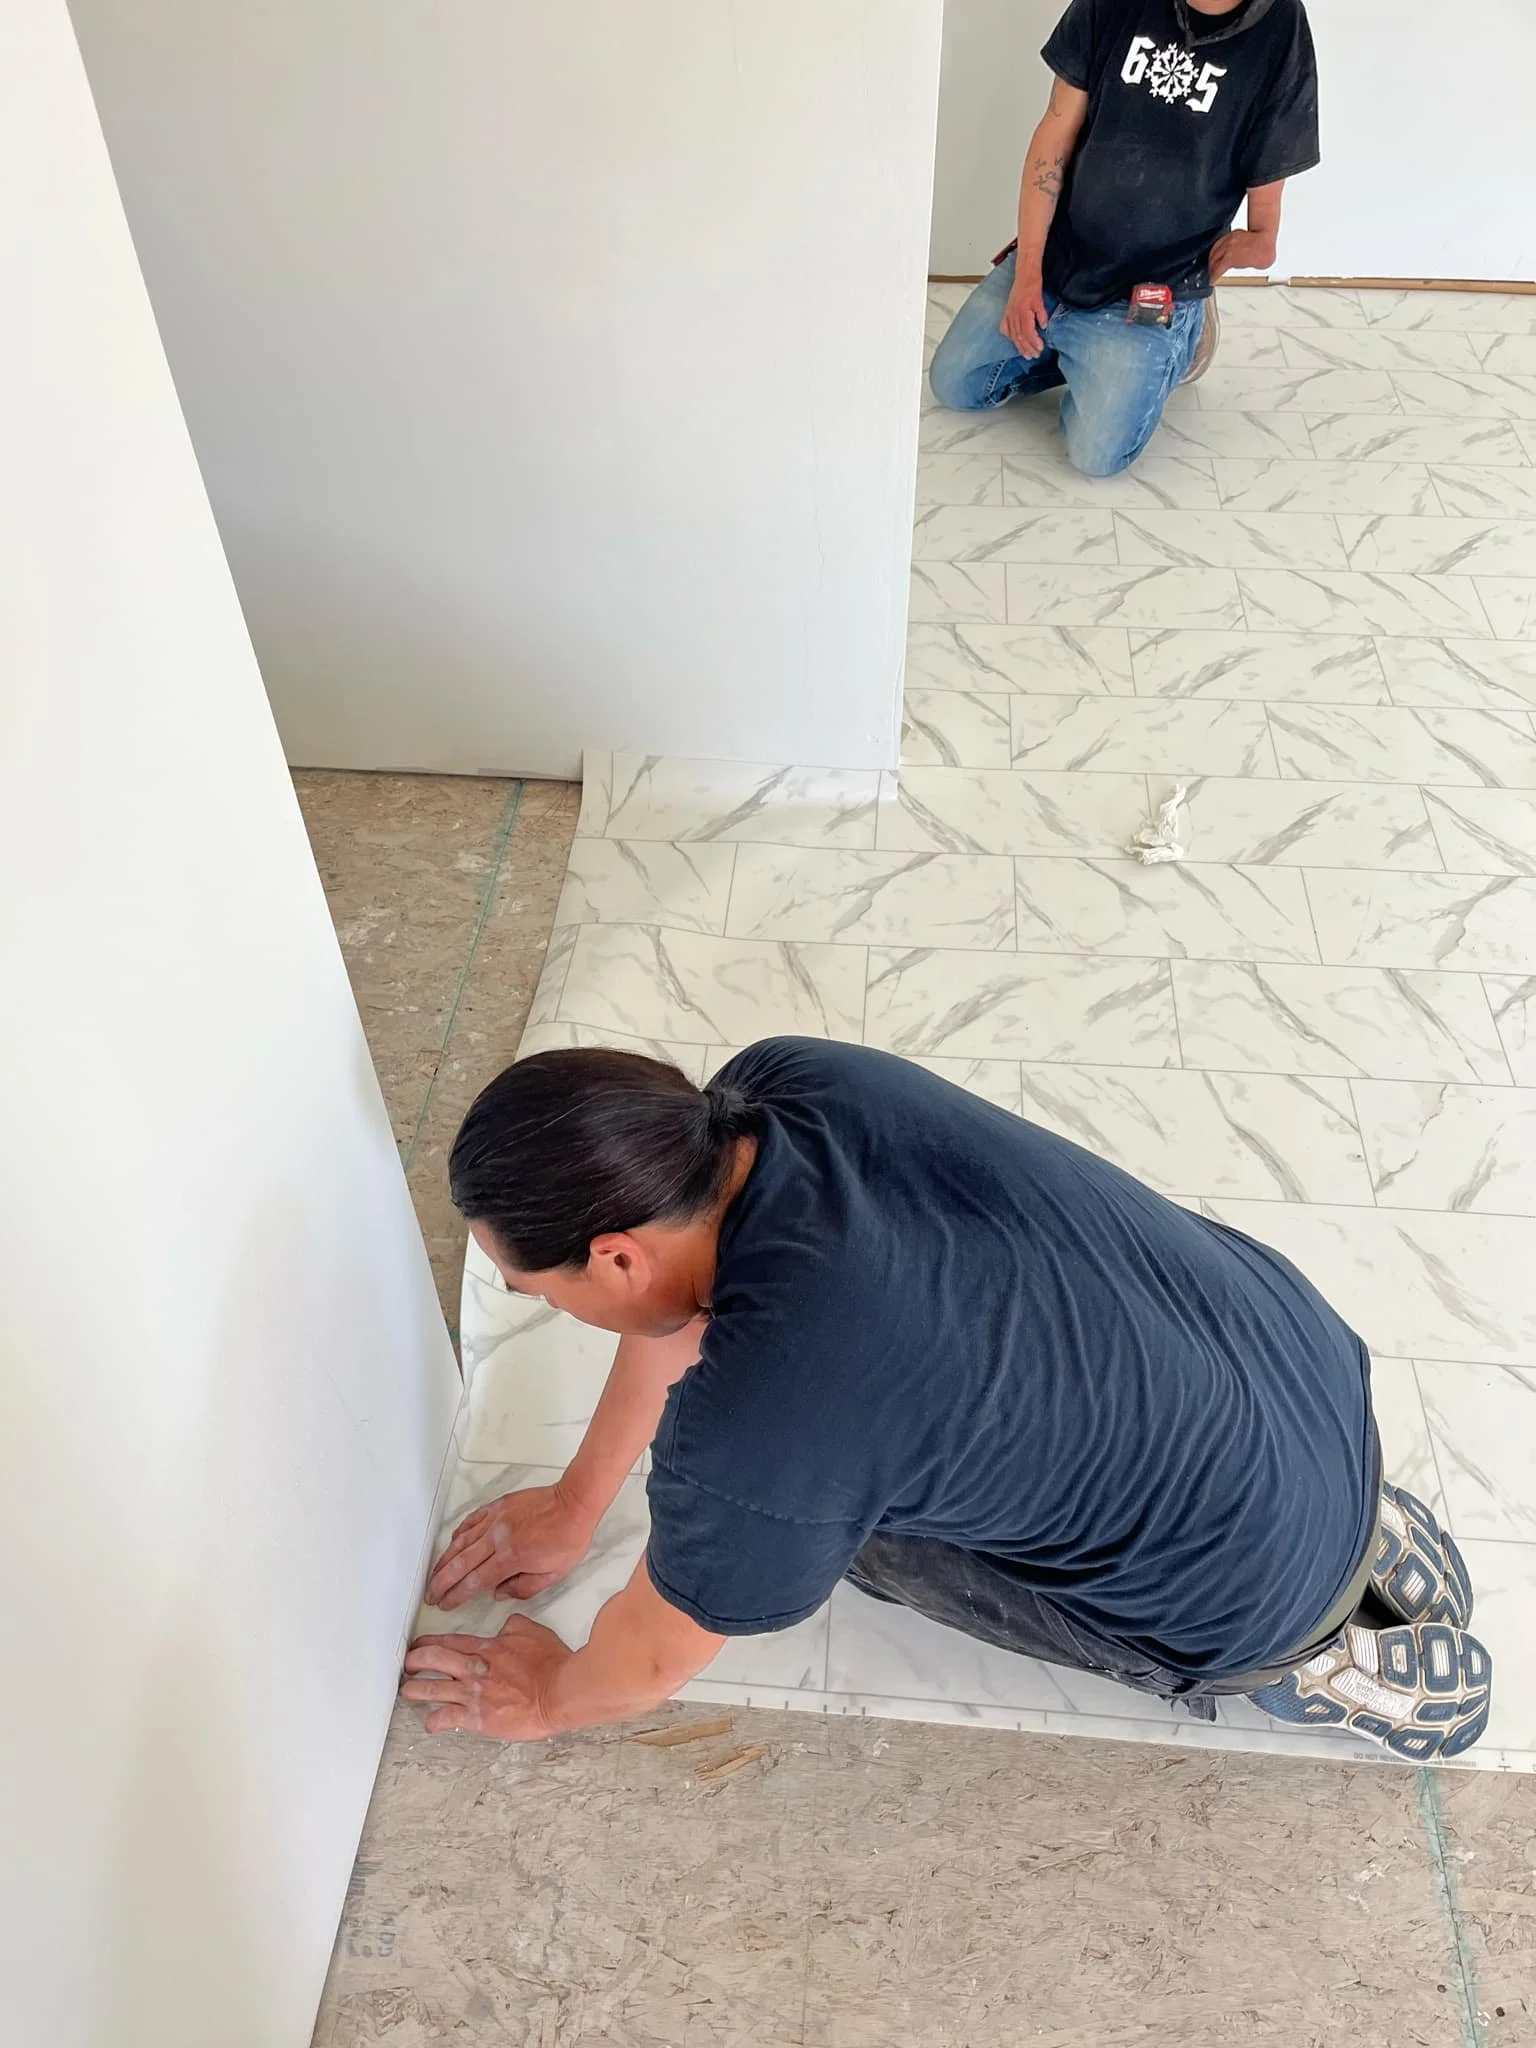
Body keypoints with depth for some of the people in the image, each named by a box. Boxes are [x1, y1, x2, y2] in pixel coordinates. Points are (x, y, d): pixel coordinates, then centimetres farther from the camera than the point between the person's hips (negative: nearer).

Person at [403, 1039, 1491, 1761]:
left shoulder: (749, 1439, -32)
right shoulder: (782, 1081, -14)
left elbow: (655, 1659, -9)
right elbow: (684, 1306, 5)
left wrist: (548, 1701, 12)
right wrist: (575, 1504, 16)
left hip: (1268, 1574, -6)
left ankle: (1313, 1664, 11)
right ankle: (1359, 1531, 20)